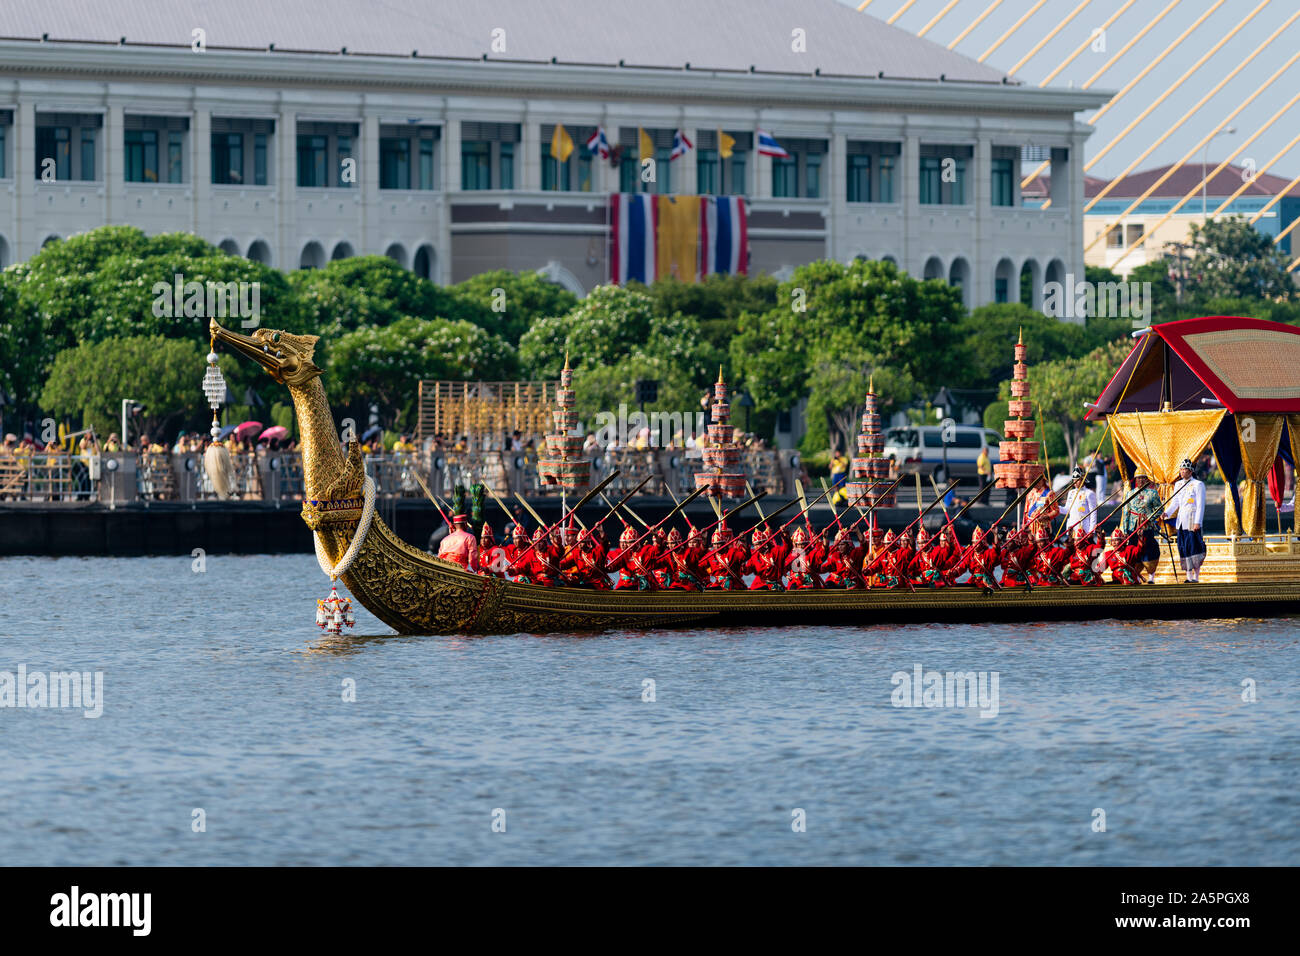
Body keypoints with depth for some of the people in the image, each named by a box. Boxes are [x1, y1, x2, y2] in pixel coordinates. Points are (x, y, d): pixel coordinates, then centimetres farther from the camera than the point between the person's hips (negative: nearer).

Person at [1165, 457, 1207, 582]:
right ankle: (1189, 576, 11)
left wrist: (1197, 522, -16)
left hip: (1192, 521, -7)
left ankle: (1196, 577, -6)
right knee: (1183, 548, 5)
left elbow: (1200, 505, -10)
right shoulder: (1178, 485, 14)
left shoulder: (1198, 485, -6)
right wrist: (1167, 513, -1)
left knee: (1194, 547, -9)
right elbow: (1175, 503, 17)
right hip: (1181, 520, 7)